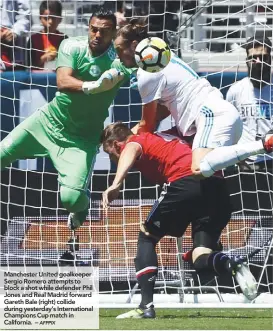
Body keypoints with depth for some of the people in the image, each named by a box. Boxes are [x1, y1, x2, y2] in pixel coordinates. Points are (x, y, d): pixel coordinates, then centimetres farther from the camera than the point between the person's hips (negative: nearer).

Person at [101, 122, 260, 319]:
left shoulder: (135, 142, 12)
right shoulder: (164, 138, 35)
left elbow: (131, 150, -11)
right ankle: (232, 266, -26)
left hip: (186, 182, -6)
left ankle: (146, 306, 6)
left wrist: (116, 184, -28)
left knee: (147, 236, 16)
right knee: (201, 261, 7)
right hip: (219, 188, 6)